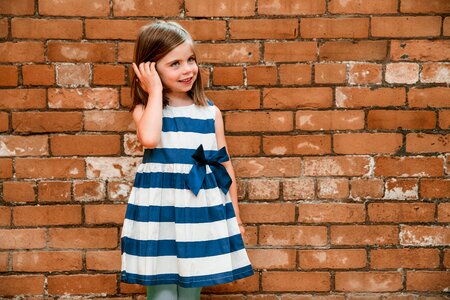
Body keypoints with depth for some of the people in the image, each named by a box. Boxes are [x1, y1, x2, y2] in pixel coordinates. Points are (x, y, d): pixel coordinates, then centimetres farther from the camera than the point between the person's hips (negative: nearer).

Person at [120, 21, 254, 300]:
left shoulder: (211, 112, 4)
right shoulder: (146, 109, -2)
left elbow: (225, 164, 10)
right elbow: (149, 139, -26)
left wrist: (235, 215, 12)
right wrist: (155, 92, -14)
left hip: (202, 212, 2)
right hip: (159, 212, -2)